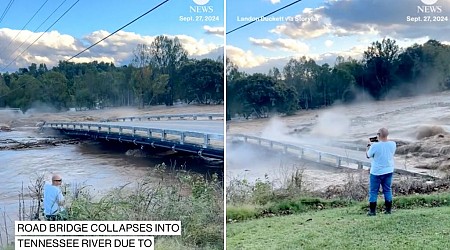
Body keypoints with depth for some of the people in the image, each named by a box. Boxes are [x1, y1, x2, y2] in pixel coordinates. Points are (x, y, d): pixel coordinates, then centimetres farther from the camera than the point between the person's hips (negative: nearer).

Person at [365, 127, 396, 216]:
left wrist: (369, 145, 9)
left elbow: (368, 155, -5)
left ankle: (372, 211, 9)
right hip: (388, 171, 5)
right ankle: (388, 210, 20)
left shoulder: (375, 146, -22)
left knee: (373, 192, 6)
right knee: (387, 190, 15)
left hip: (376, 172, -5)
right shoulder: (393, 144, -7)